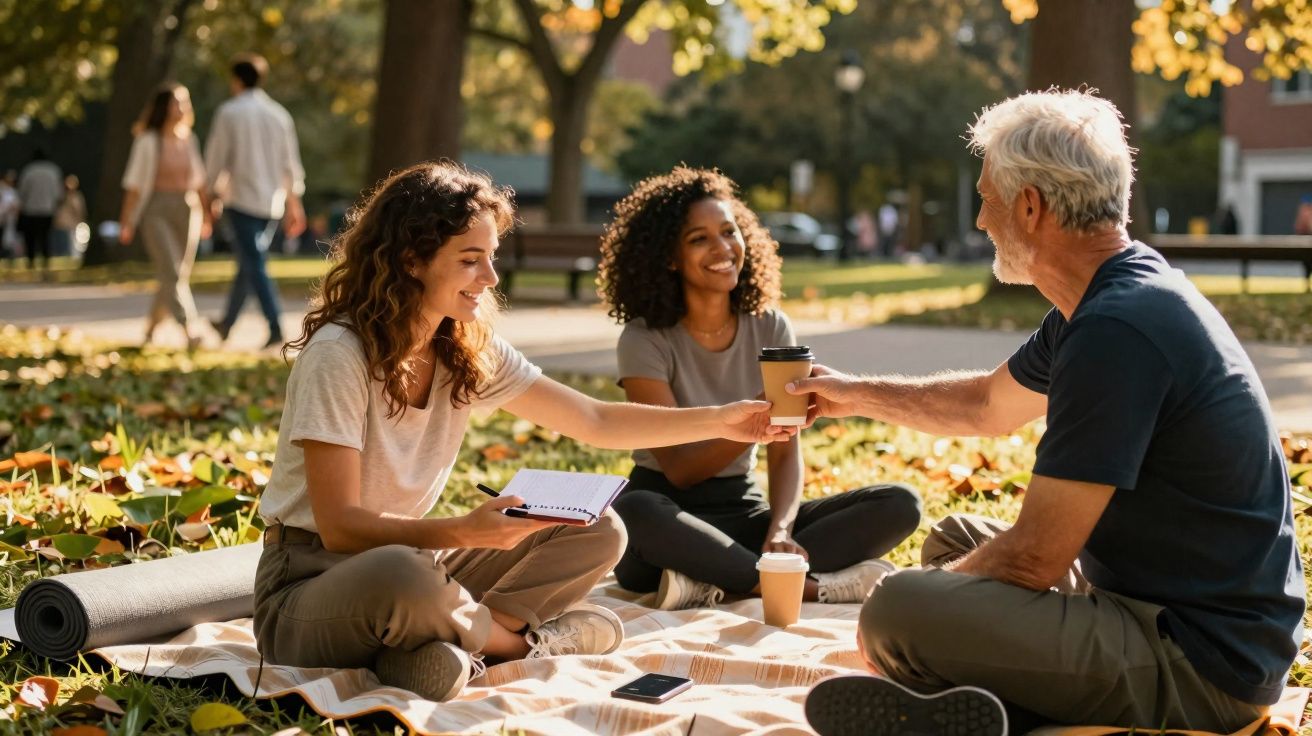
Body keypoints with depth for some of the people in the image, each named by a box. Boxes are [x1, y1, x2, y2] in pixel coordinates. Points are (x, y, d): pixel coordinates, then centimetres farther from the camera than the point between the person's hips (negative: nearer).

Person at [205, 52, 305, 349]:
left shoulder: (229, 112, -4)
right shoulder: (279, 114, 10)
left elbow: (215, 157, -3)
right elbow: (291, 163, 11)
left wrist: (216, 191, 11)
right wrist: (293, 202, 17)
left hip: (242, 198, -5)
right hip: (273, 201, 5)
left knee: (254, 265, -7)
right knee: (249, 262, 15)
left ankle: (275, 330, -18)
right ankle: (226, 324, 27)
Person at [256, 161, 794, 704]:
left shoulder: (471, 351, 1)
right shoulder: (339, 355, -20)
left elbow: (595, 421, 6)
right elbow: (340, 526, -24)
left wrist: (722, 421, -1)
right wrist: (467, 532, -36)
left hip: (412, 563, 7)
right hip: (309, 587, -7)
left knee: (598, 533, -1)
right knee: (402, 575, -40)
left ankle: (446, 643, -16)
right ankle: (516, 640, -8)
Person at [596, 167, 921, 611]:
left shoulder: (769, 328, 3)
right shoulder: (645, 341, -10)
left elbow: (786, 455, -3)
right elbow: (679, 469, -16)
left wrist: (779, 532, -23)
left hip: (743, 508, 5)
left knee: (900, 505, -16)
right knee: (633, 511, -41)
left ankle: (716, 582, -29)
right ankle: (811, 586, -30)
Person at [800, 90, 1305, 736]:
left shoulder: (1116, 332, -24)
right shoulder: (1124, 293, 9)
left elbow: (1033, 558, -21)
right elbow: (987, 405, 27)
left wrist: (929, 592, -3)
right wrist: (859, 394, 35)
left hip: (1200, 663, -11)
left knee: (895, 616, -26)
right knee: (956, 537, 25)